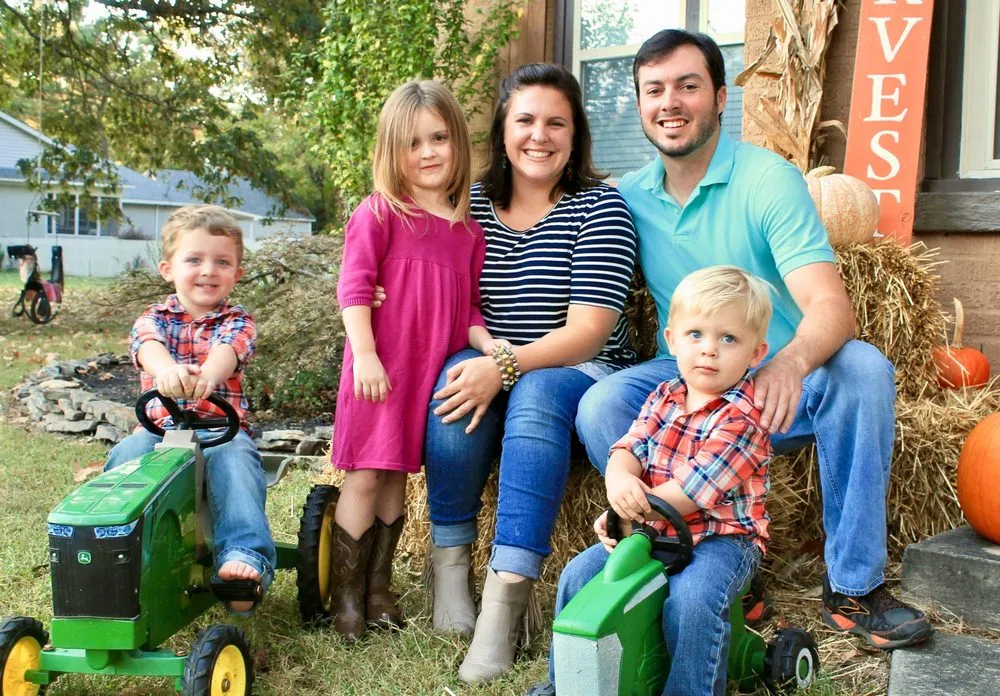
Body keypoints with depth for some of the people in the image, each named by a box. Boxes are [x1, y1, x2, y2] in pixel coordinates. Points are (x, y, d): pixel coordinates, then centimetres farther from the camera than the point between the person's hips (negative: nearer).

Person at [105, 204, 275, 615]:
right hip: (160, 427, 2)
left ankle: (245, 555, -42)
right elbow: (148, 346, -15)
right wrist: (165, 369, -43)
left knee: (235, 458, -34)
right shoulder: (154, 318, 12)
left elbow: (229, 350, -17)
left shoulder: (237, 322, 9)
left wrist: (207, 374, -44)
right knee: (128, 454, -29)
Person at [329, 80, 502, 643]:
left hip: (432, 372, 5)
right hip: (380, 369, -5)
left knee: (397, 477, 14)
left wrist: (486, 343, -3)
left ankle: (378, 588, 27)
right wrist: (365, 355, -15)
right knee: (365, 477, 0)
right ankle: (346, 596, 13)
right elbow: (354, 286, -9)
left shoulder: (468, 230, 11)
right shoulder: (380, 214, -4)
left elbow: (467, 304, 14)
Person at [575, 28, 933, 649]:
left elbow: (832, 307, -22)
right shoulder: (629, 196, 3)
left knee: (862, 368, -31)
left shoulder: (768, 179, -10)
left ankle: (855, 586, -16)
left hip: (781, 390, -2)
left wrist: (790, 364, -46)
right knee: (600, 406, -26)